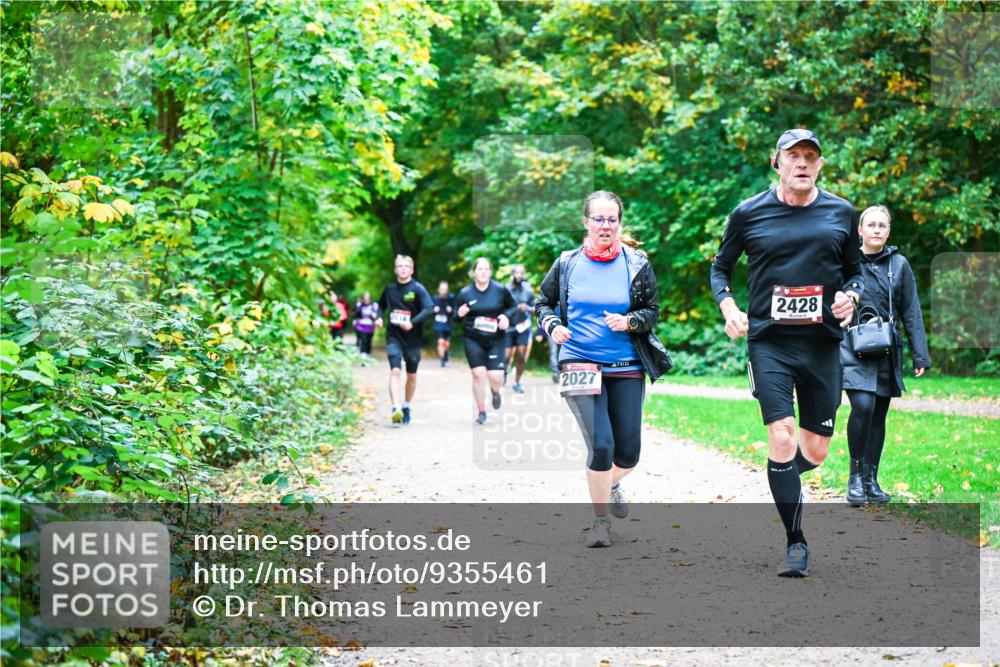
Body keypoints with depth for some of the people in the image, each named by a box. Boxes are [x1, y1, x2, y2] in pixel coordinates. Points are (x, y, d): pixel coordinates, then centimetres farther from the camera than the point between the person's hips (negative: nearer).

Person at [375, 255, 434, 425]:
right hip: (394, 336, 1)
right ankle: (396, 409, -26)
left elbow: (429, 309, -16)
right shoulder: (390, 289, 5)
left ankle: (406, 407, 29)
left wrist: (413, 323, -27)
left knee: (411, 375, 11)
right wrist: (379, 317, 1)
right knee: (395, 371, -17)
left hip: (412, 338, -1)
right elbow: (382, 305, 22)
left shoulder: (418, 289, -6)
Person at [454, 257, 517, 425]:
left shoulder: (500, 290, -4)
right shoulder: (465, 293, -3)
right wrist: (460, 314, -18)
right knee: (478, 374, -6)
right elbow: (455, 315, 6)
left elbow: (513, 306, 9)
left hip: (495, 340, 0)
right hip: (473, 340, 0)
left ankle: (495, 391, 31)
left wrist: (507, 316, -11)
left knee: (496, 376, -9)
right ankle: (481, 411, 12)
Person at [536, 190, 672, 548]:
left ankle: (612, 484, 41)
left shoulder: (637, 264, 2)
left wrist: (629, 321, -14)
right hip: (580, 366, -2)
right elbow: (543, 303, 12)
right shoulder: (567, 263, 2)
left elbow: (652, 311, 6)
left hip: (627, 368, 2)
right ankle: (600, 519, 7)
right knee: (601, 446, -14)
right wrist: (552, 326, -8)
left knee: (628, 454, 3)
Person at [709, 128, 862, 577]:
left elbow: (854, 271, 17)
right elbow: (720, 267, 13)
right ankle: (795, 543, -4)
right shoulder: (749, 214, 2)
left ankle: (781, 479, 39)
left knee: (815, 450, 4)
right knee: (782, 437, -15)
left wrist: (851, 297, -4)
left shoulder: (841, 213, 7)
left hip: (822, 342, 3)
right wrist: (728, 308, -3)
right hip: (769, 341, -2)